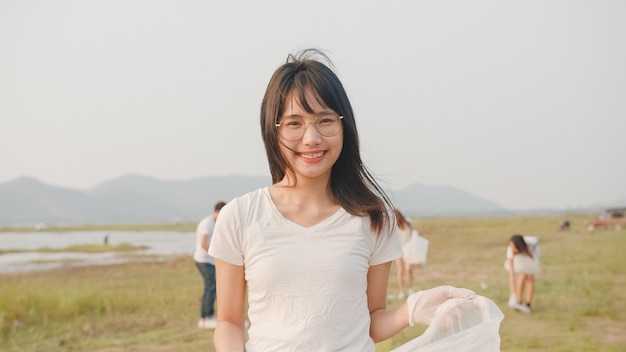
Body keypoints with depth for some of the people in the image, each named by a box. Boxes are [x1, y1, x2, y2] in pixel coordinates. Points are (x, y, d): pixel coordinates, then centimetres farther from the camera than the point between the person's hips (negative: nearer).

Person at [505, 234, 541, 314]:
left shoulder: (530, 242, -41)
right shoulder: (511, 250, -40)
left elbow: (537, 240, -12)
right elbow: (511, 274, -40)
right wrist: (513, 294, -43)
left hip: (531, 254, 1)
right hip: (519, 257, -1)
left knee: (530, 278, -14)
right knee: (523, 276, -20)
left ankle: (528, 305, -6)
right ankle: (519, 302, -6)